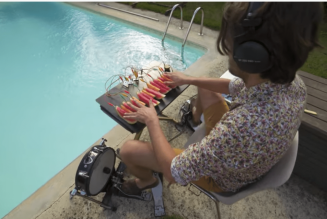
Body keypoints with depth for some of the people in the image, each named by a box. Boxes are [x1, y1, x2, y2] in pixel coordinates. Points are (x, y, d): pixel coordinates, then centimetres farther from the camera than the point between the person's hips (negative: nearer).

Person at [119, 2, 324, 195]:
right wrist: (189, 80, 3)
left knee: (128, 149, -8)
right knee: (204, 88, 18)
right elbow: (232, 86, -1)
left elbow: (173, 173, -33)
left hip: (220, 176, -5)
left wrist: (152, 120, -20)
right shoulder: (292, 82, -22)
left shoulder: (239, 128, -49)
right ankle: (195, 119, 50)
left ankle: (147, 180, 28)